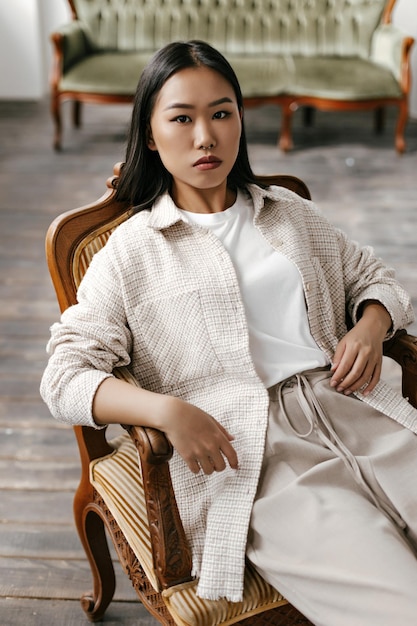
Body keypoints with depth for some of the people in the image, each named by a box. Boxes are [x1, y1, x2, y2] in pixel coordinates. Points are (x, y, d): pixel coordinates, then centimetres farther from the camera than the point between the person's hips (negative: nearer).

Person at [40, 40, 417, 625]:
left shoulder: (291, 212, 21)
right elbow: (65, 376, 0)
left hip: (352, 408, 5)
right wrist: (166, 409, -19)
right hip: (248, 449, -4)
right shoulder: (131, 251, 8)